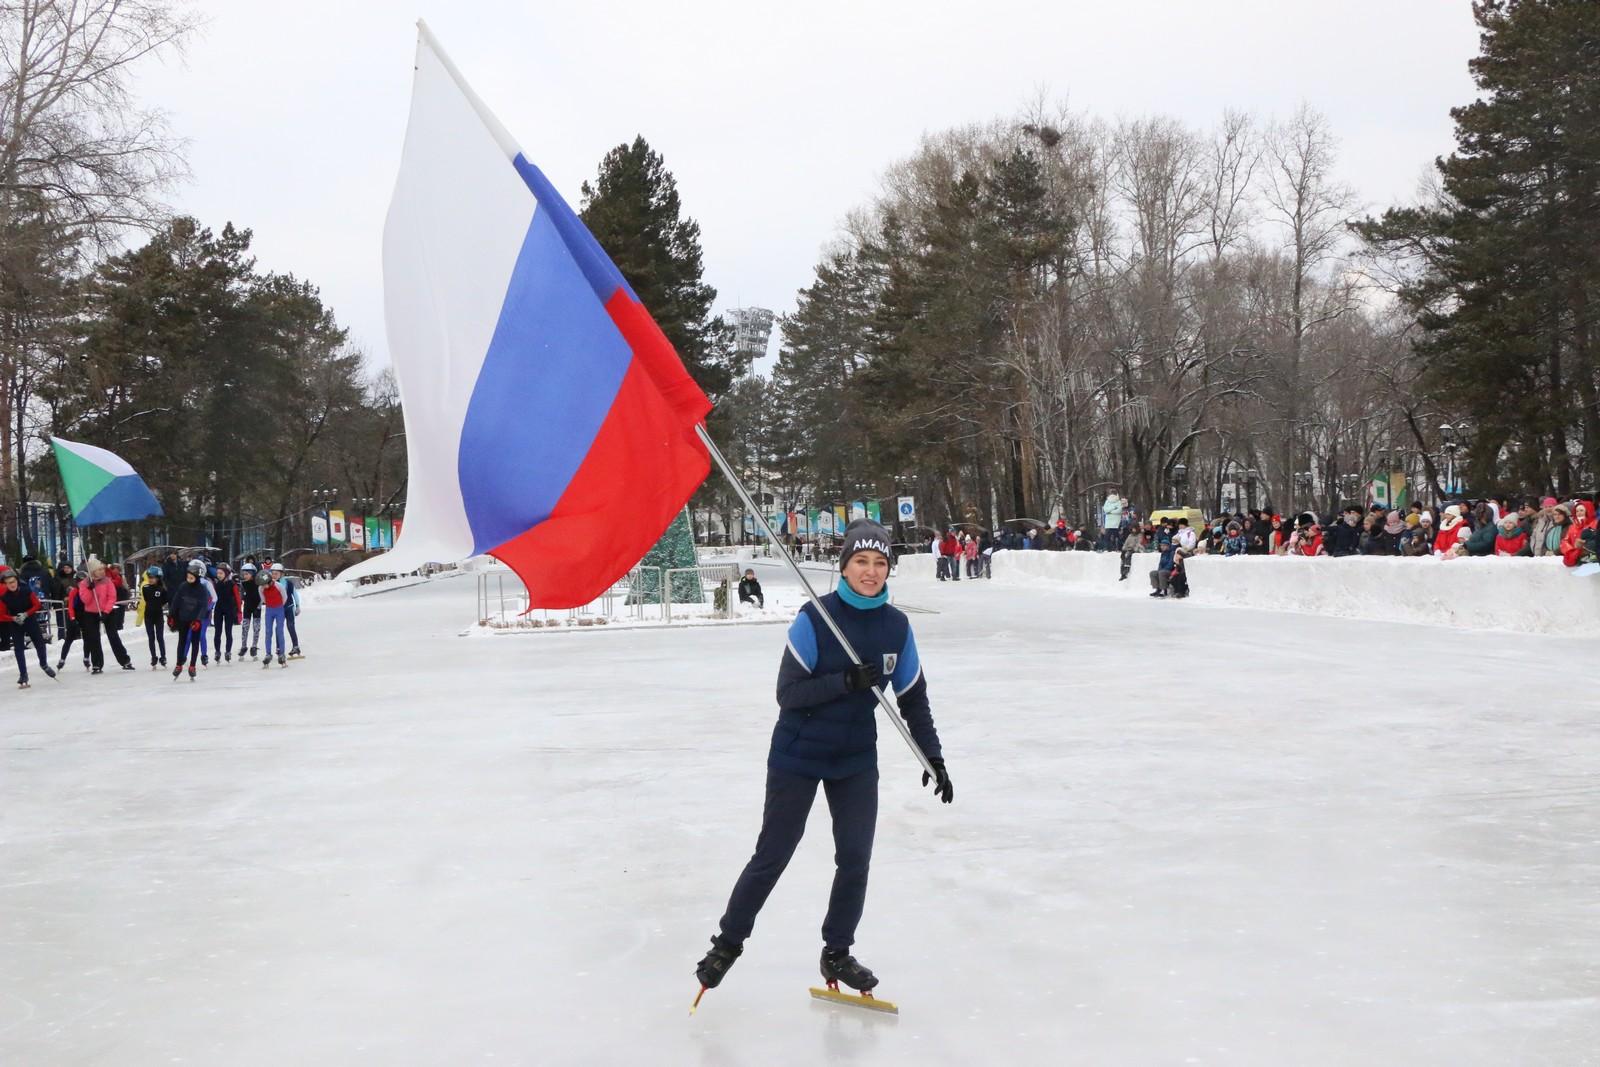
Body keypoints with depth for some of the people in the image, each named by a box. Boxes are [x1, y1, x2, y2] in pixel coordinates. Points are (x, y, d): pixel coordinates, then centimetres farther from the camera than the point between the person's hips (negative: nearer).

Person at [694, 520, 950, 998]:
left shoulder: (896, 625, -3)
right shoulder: (815, 619, -17)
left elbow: (913, 698, 6)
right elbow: (788, 693, -19)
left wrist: (933, 756, 2)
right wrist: (847, 681, -30)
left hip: (857, 761, 4)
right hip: (798, 756, -4)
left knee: (856, 859, 3)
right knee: (772, 857, 3)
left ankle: (837, 953, 22)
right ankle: (728, 942, 22)